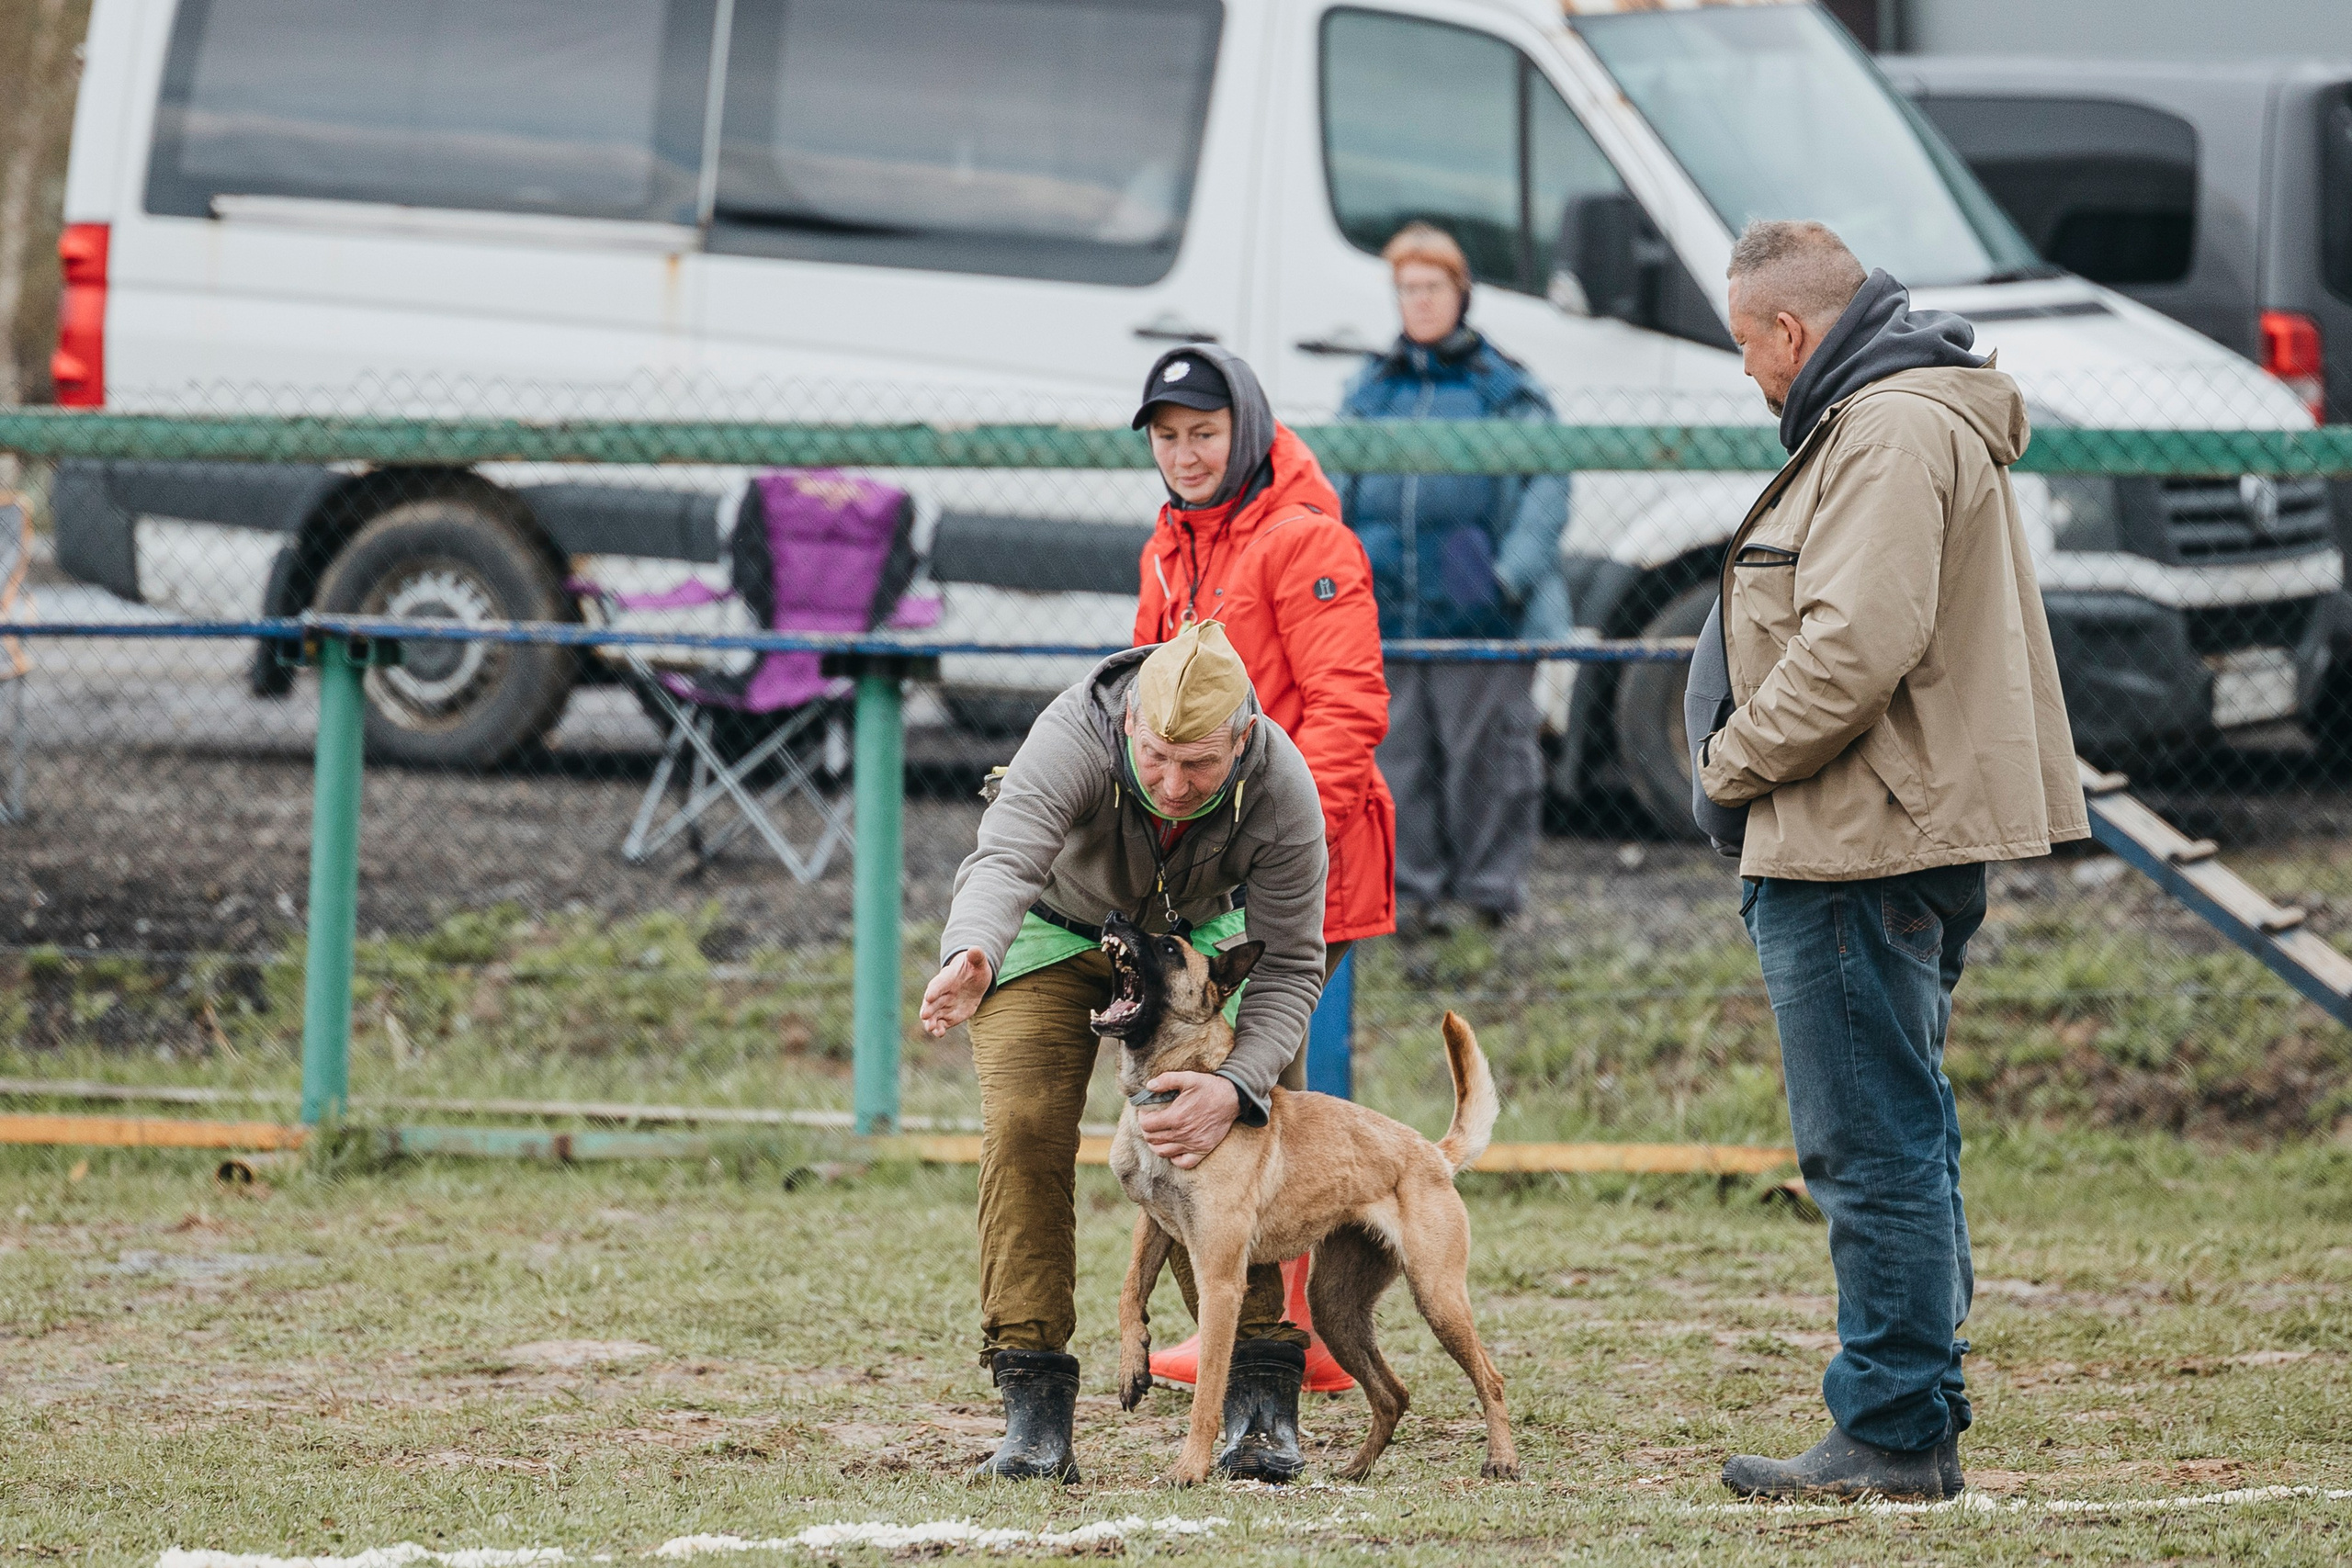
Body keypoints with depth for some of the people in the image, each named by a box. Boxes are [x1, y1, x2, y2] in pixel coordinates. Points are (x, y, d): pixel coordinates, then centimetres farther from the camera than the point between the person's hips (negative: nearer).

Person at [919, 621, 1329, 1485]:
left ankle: (1260, 1404, -6)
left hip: (1194, 930, 1)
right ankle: (1036, 1412, -14)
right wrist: (970, 958, -76)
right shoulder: (1072, 739, -40)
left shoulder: (1282, 791, -33)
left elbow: (1288, 964, -25)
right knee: (1025, 1131, -16)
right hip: (1052, 929, -1)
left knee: (1223, 1140, -13)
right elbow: (1005, 860, -54)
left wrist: (1237, 1088, -41)